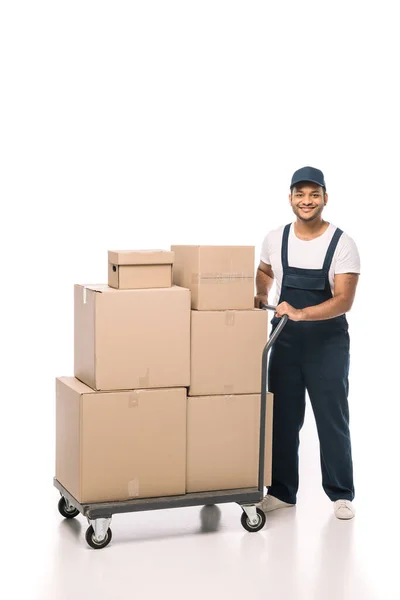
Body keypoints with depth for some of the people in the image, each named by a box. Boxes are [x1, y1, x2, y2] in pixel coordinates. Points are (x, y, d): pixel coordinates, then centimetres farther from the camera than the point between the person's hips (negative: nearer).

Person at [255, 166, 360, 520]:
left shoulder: (343, 244, -12)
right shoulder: (275, 239, 0)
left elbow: (344, 301, -20)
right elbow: (265, 272, 22)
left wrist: (300, 313, -32)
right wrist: (261, 295, 3)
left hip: (328, 343, -3)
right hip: (285, 341, 4)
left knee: (332, 420, 2)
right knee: (283, 419, 9)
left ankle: (342, 494, 15)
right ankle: (282, 491, 22)